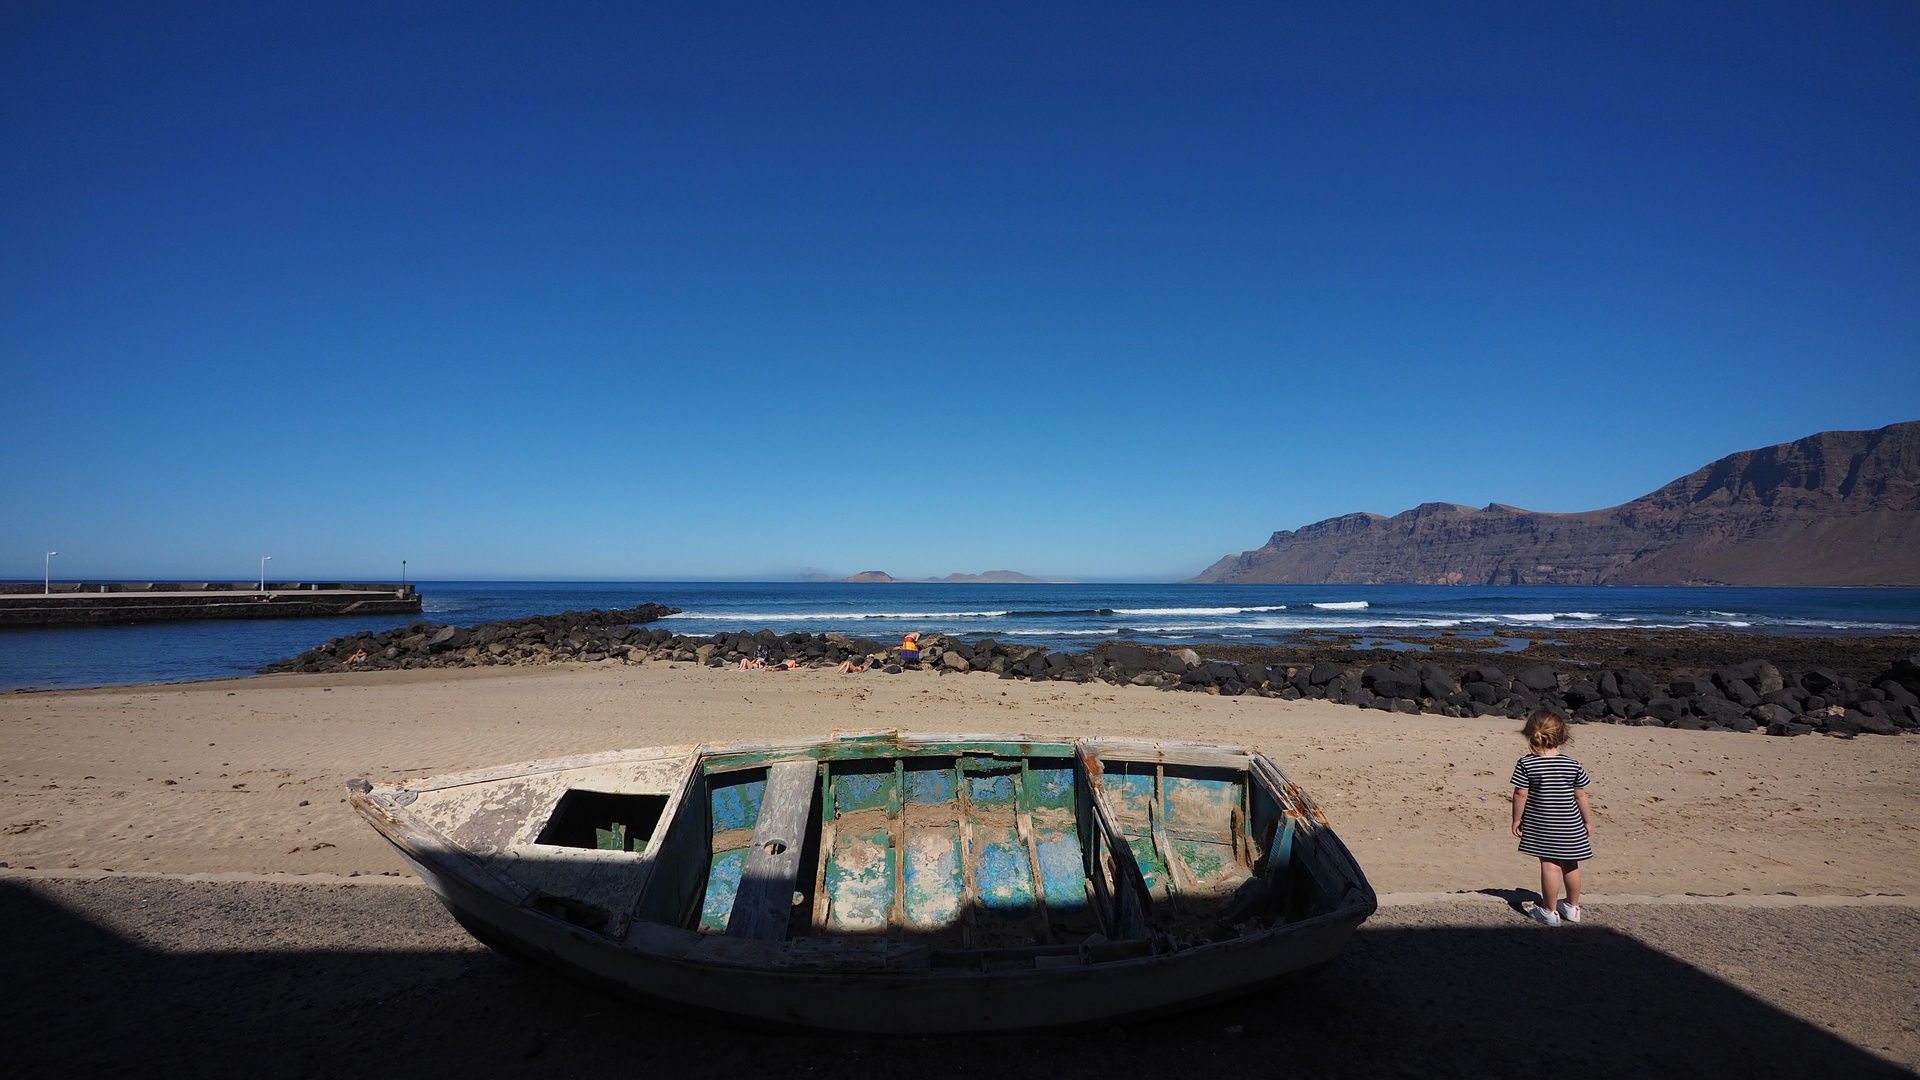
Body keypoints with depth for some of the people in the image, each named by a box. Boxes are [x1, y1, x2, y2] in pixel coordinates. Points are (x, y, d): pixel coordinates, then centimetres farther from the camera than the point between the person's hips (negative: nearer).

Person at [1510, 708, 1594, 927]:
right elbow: (1580, 796, 1)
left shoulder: (1525, 764, -12)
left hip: (1541, 825, -3)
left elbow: (1520, 794, -11)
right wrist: (1588, 820, 15)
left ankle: (1550, 911, 9)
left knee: (1549, 866, 2)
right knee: (1570, 866, 16)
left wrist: (1517, 818, 1)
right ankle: (1572, 908, 32)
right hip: (1570, 825, 3)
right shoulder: (1573, 766, -5)